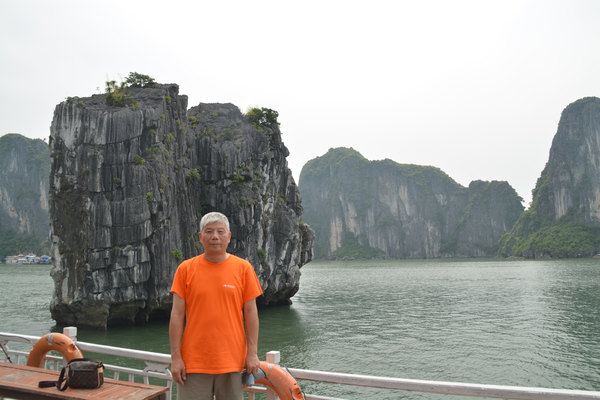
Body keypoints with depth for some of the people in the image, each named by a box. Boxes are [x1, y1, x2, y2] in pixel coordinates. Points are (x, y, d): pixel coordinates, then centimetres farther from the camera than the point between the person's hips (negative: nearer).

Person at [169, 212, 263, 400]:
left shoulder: (243, 268, -1)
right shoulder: (185, 269, -1)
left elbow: (250, 313, 1)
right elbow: (177, 315, 0)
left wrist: (253, 353, -1)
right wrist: (175, 357, -3)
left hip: (232, 361, 0)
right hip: (194, 362, 0)